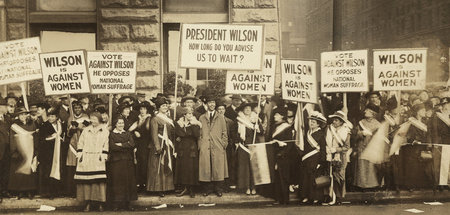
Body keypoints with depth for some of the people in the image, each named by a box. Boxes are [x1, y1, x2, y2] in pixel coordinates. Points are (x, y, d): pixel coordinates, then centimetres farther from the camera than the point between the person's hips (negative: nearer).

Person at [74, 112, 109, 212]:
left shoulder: (105, 131, 7)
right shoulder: (86, 130, 14)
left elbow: (106, 144, 2)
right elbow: (80, 143, 12)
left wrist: (103, 156, -7)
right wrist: (79, 155, 2)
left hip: (98, 159, -2)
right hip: (86, 159, 2)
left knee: (99, 181, -7)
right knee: (86, 181, -2)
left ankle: (100, 204, -2)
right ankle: (88, 203, 3)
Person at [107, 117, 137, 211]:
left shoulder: (128, 134, 15)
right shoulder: (112, 135, 5)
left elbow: (132, 144, -2)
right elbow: (112, 147, -11)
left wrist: (121, 144, -10)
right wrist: (126, 146, -7)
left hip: (128, 161, 3)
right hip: (116, 161, -3)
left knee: (128, 181, 1)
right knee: (117, 181, -4)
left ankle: (127, 203, 6)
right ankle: (117, 202, 2)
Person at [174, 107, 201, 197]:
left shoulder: (195, 124, 6)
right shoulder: (179, 123, 8)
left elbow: (197, 135, -11)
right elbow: (178, 134, -9)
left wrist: (193, 125, -13)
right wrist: (190, 135, -9)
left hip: (192, 149, -1)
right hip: (182, 148, 1)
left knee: (192, 168, -3)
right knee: (182, 167, -1)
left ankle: (191, 189, 6)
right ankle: (185, 187, 9)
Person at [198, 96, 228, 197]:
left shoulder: (221, 118, 12)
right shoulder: (201, 118, 13)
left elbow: (224, 133, 10)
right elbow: (199, 133, 12)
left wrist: (224, 144, 1)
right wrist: (200, 145, 2)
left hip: (218, 147, 0)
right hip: (205, 147, 0)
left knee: (218, 168, -2)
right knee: (206, 168, -1)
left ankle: (218, 189, 7)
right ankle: (208, 188, 9)